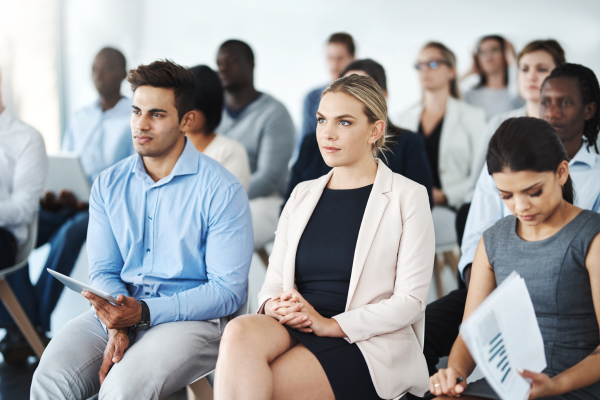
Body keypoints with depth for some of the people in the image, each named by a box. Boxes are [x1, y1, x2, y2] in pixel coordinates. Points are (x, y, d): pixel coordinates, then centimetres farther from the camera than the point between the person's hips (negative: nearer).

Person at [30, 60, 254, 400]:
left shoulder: (223, 190, -7)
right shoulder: (109, 185, 10)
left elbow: (227, 290, -10)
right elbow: (103, 270, 8)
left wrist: (143, 312, -20)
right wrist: (116, 326, -13)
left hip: (193, 317, -4)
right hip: (119, 310, 4)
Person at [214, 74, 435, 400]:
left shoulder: (407, 197, 4)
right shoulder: (302, 195, 20)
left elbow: (410, 301, -4)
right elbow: (273, 281, 17)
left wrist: (330, 324, -14)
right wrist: (275, 305, -9)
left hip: (367, 343, -4)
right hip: (293, 329, 5)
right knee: (239, 332, -33)